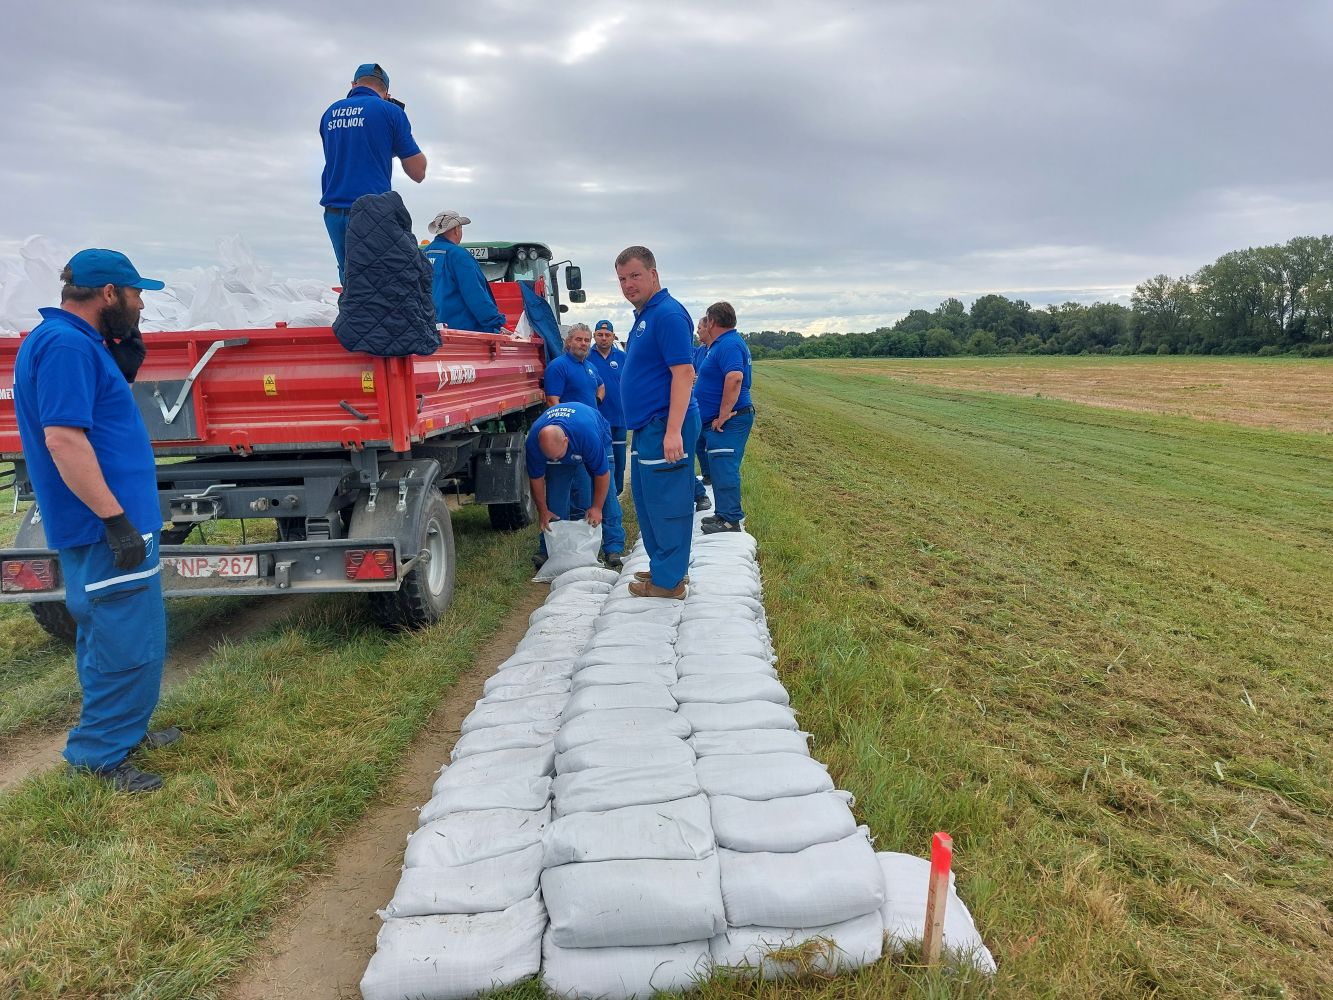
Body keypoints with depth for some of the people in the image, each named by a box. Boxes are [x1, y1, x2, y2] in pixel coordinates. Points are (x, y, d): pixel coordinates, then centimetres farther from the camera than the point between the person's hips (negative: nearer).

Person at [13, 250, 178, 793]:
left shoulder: (76, 342, 13)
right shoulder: (66, 345, -18)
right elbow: (63, 439, -25)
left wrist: (123, 366, 6)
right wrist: (116, 520, -25)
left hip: (98, 525, 11)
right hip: (106, 526, -11)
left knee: (106, 637, 21)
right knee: (131, 646, -4)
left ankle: (123, 728, 34)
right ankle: (97, 756, 7)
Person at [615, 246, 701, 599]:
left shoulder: (668, 314, -14)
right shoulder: (643, 315, 17)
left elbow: (683, 373, -21)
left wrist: (674, 432, -27)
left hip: (664, 427, -10)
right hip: (647, 426, 10)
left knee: (665, 503, -4)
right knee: (646, 501, 17)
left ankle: (668, 581, 5)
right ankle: (662, 566, 29)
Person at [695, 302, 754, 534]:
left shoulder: (728, 345, -16)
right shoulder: (725, 343, 19)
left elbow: (735, 378, -29)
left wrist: (723, 415, -27)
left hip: (727, 421, -11)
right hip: (720, 420, 11)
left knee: (724, 468, -9)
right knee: (721, 468, 15)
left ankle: (730, 520, -5)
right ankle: (725, 514, 23)